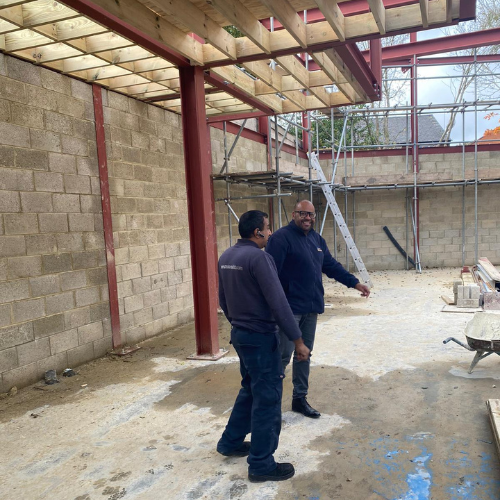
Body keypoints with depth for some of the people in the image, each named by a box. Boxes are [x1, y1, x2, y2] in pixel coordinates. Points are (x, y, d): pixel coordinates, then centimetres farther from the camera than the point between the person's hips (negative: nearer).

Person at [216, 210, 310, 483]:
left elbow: (223, 299, 15)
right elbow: (278, 303, -22)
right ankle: (261, 464, 14)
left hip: (239, 334, 9)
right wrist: (297, 340, -16)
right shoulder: (259, 257, -20)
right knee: (267, 398, 3)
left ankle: (230, 442, 36)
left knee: (250, 390, 24)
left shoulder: (226, 256, 6)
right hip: (261, 337, -9)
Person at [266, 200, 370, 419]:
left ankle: (300, 398, 28)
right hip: (289, 309, -8)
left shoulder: (317, 239, 14)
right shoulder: (282, 237, -12)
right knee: (283, 355, -3)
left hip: (311, 309, 8)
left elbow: (331, 266, 20)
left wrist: (355, 283, 14)